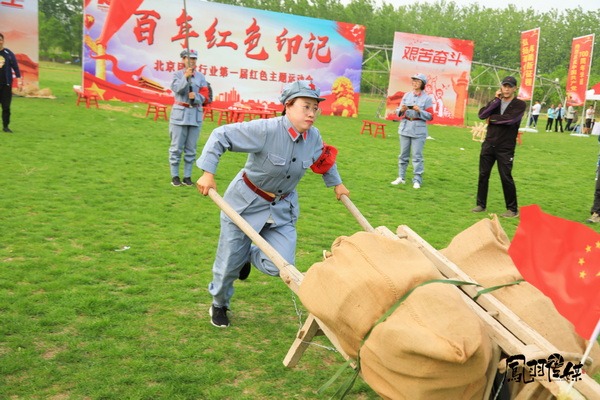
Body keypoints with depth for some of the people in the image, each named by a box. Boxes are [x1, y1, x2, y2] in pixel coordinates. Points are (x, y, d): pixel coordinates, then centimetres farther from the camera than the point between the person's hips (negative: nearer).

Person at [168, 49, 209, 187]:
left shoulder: (201, 77, 10)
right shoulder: (177, 74, 5)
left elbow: (205, 97, 4)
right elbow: (177, 89, -13)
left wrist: (196, 96, -16)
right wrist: (186, 77, -26)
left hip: (195, 114, 2)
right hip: (180, 113, -2)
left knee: (191, 148, 5)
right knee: (176, 147, -1)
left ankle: (187, 176, 11)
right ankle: (175, 176, 6)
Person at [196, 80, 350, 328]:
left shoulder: (313, 137, -7)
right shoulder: (266, 130, -26)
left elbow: (326, 160, 17)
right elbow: (221, 136, -23)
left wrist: (337, 184, 25)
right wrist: (208, 173, -27)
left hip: (282, 208, 5)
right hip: (246, 202, -4)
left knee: (280, 266, -8)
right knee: (230, 263, 8)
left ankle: (248, 255, 28)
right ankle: (219, 305, 40)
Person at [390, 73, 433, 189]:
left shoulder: (427, 98, 0)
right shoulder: (407, 95, 11)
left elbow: (430, 116, -3)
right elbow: (398, 111, 12)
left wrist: (419, 111, -17)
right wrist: (402, 109, -11)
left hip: (419, 130, -4)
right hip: (405, 128, 4)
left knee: (417, 155, -5)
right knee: (403, 154, 8)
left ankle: (417, 180, 0)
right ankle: (401, 177, 17)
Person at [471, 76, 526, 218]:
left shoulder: (520, 104, -2)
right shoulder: (496, 102, 12)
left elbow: (510, 119, -20)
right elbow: (482, 114, -5)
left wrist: (491, 119, -7)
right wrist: (496, 99, -9)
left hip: (505, 148, -4)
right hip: (488, 144, 5)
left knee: (506, 177, -4)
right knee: (483, 175, 7)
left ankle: (513, 209, 8)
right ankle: (481, 205, 19)